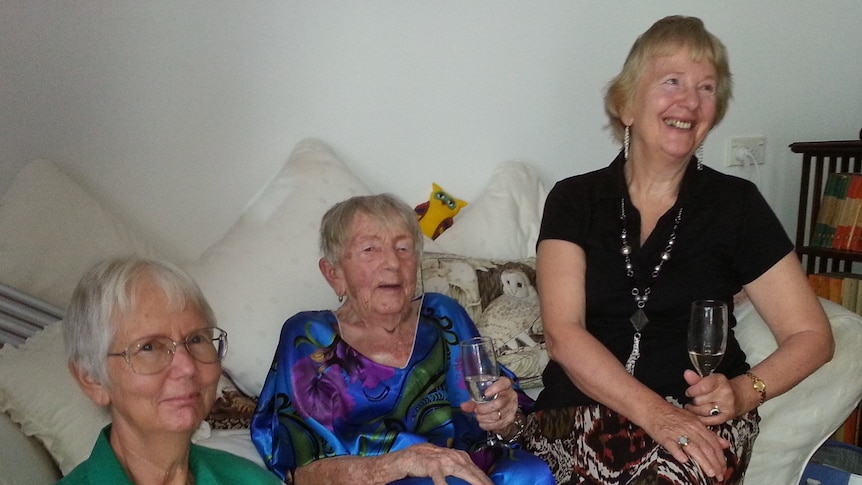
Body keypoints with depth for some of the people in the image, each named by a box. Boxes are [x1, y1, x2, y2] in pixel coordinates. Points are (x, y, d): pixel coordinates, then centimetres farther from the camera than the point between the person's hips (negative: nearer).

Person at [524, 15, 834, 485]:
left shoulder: (736, 204, 6)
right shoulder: (573, 200, 5)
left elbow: (812, 336, 5)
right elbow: (563, 334, -8)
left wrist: (744, 391, -15)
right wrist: (654, 412, -21)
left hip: (702, 413, 1)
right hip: (584, 410, 0)